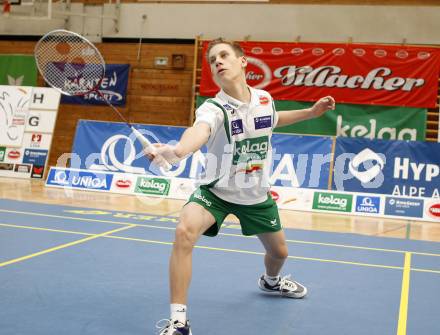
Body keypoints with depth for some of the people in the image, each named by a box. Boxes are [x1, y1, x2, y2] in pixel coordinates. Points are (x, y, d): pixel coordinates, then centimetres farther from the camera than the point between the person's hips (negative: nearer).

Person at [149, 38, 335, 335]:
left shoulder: (264, 99, -10)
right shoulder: (213, 109, -27)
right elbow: (199, 132, -53)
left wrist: (311, 112, 10)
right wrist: (175, 150, -75)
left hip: (256, 195, 5)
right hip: (216, 190, -4)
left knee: (279, 251, 17)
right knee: (185, 232, -32)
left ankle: (271, 281, 58)